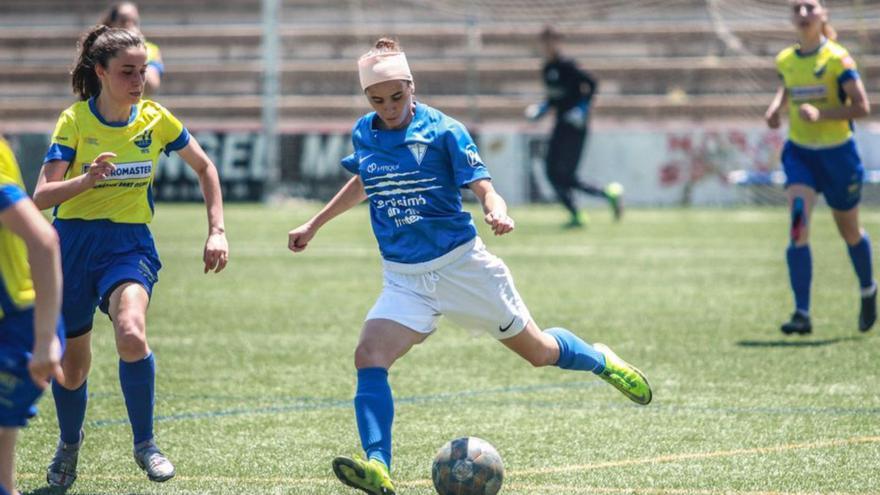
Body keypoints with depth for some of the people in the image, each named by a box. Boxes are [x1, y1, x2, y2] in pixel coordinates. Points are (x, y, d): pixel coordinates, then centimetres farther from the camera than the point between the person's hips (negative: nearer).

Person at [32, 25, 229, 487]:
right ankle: (69, 441, 41)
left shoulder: (156, 120, -4)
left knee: (131, 336, -30)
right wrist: (86, 180, -33)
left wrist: (217, 230, 4)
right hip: (73, 243, 0)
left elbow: (205, 167, 12)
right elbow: (41, 196, -15)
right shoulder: (74, 120, -9)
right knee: (71, 365, 9)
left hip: (129, 244, 0)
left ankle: (145, 444, -10)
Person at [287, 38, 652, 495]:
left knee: (538, 351, 11)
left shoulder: (443, 131, -12)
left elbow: (483, 187, -17)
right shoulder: (363, 135, 2)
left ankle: (601, 361, 44)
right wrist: (314, 225, 27)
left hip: (462, 266, -3)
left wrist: (497, 212, -39)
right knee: (368, 358, -23)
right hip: (404, 281, 3)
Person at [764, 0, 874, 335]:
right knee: (798, 228, -17)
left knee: (849, 231, 15)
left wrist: (820, 113, -28)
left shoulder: (837, 59, -13)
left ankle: (868, 290, 44)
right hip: (799, 153, 3)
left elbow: (862, 107, -16)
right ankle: (802, 314, -19)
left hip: (837, 155, -3)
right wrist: (776, 107, 4)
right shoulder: (785, 61, 2)